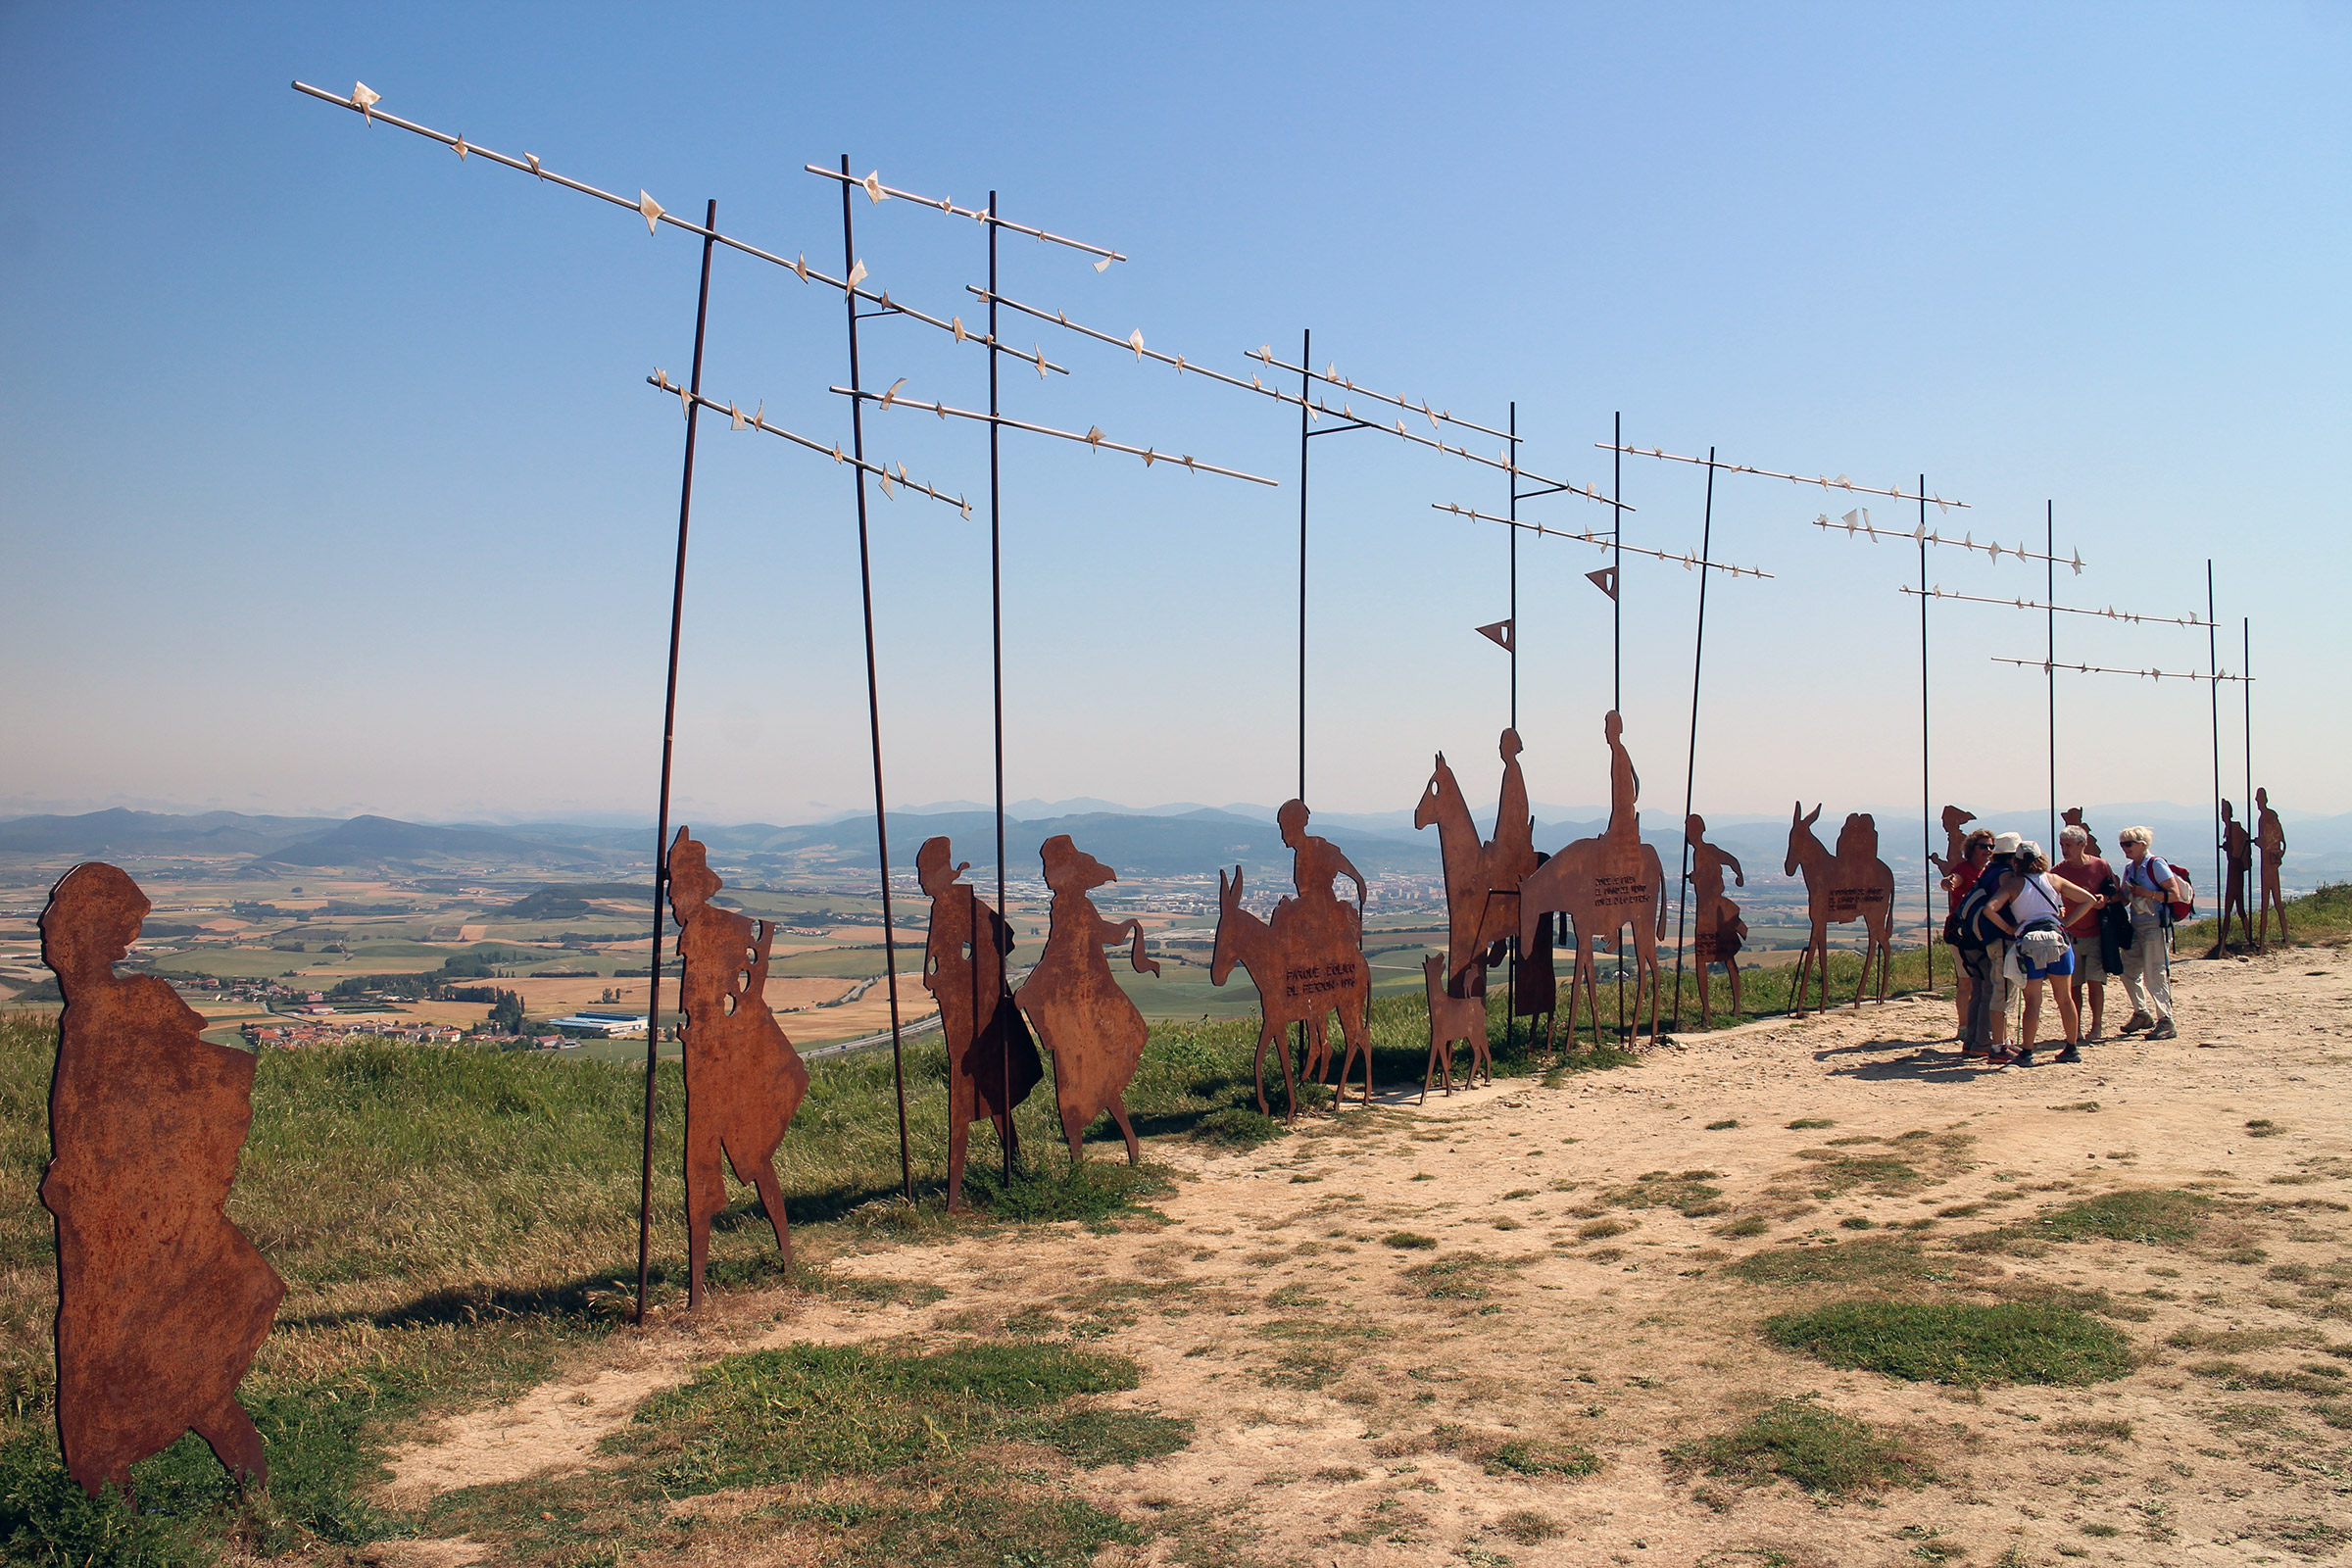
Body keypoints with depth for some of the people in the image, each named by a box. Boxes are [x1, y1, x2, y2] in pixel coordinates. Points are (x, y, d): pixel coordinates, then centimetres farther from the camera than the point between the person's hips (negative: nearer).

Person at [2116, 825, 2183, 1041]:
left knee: (2154, 975, -8)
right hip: (2136, 926, 8)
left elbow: (2175, 895, -13)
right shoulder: (2129, 868, 14)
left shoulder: (2156, 865, -9)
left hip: (2155, 927, -8)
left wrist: (2148, 893, -21)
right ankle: (2142, 1014, 25)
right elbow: (2125, 897, 18)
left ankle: (2166, 1023, 0)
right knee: (2128, 970, 9)